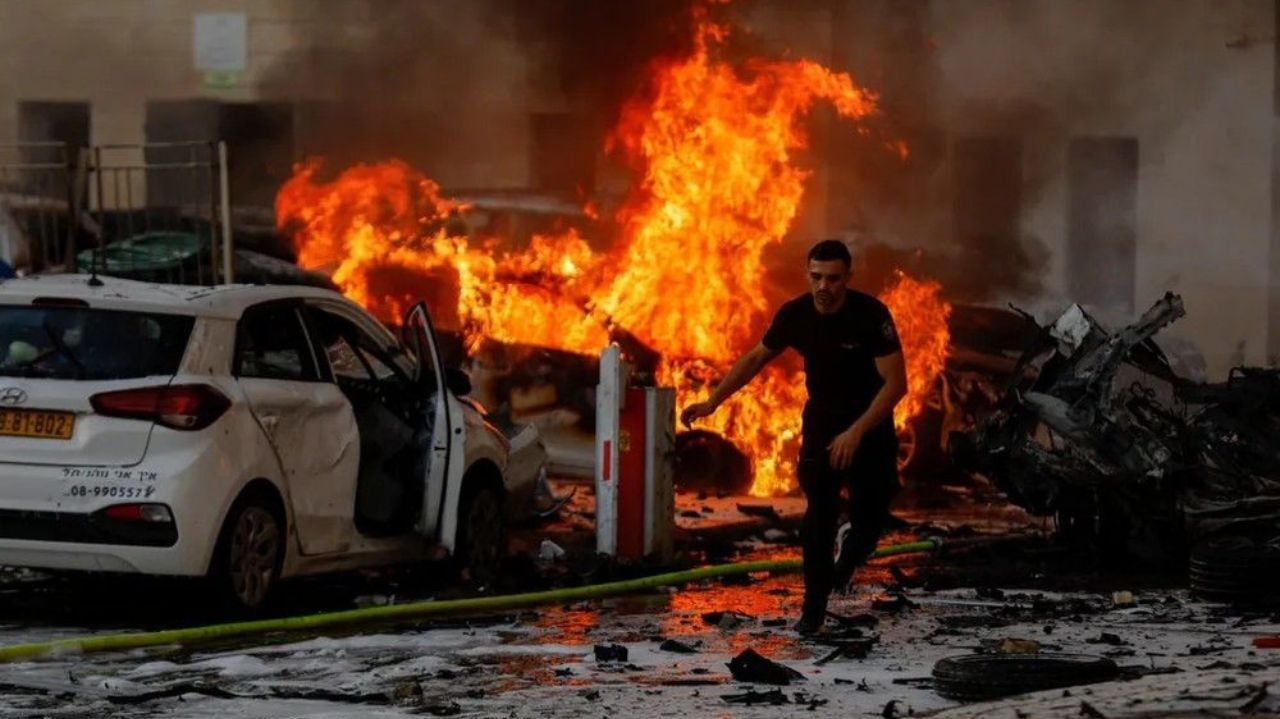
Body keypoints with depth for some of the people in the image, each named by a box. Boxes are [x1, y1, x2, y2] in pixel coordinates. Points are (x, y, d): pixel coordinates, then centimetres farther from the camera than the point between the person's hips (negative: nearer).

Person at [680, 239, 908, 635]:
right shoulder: (795, 314, -13)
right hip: (822, 415, 2)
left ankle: (847, 560, 36)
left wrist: (856, 433, -32)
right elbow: (756, 358, 4)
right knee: (819, 508, -13)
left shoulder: (871, 315, -25)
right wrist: (712, 402, 0)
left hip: (870, 420, -2)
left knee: (869, 519, 0)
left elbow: (896, 383, -25)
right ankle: (814, 606, -7)